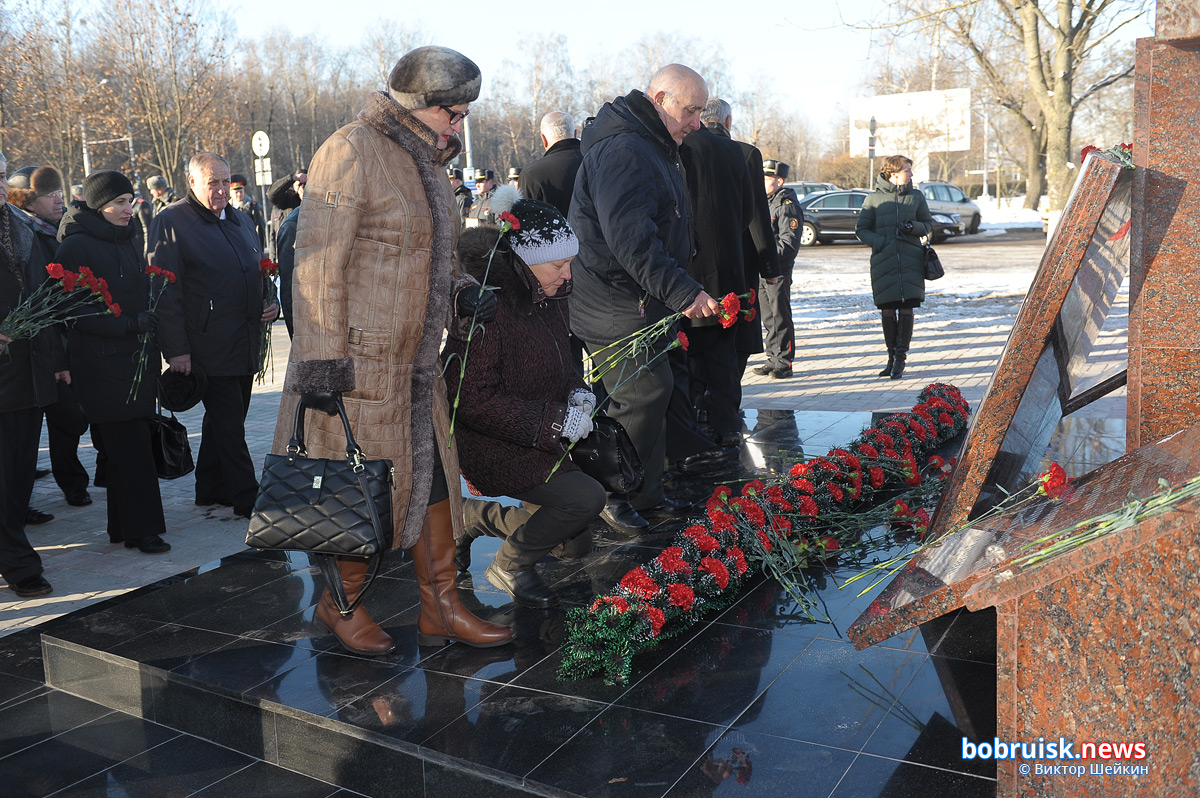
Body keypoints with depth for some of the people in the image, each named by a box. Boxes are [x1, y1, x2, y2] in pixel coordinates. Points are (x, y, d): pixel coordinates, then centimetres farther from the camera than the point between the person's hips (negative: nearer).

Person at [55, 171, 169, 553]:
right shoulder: (76, 247, -8)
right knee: (128, 447, -6)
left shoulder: (131, 241, 15)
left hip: (138, 357, 7)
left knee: (129, 446, 9)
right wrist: (129, 324, -19)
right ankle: (141, 529, 1)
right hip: (102, 362, -7)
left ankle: (125, 525, 18)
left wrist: (152, 324, 7)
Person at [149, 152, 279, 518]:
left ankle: (211, 488, 27)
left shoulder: (240, 219, 17)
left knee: (225, 420, 15)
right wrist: (176, 348, -15)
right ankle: (247, 498, 3)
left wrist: (270, 303, 8)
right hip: (209, 346, -7)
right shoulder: (171, 221, -6)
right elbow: (166, 291, -11)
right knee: (228, 424, -4)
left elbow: (260, 271, 28)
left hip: (246, 345, 7)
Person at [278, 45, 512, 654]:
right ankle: (340, 601, 25)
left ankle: (440, 609, 21)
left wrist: (460, 293, 7)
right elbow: (318, 263, -18)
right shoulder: (351, 153, -13)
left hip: (414, 361, 9)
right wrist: (321, 359, -21)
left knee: (433, 475, 10)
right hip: (358, 363, -9)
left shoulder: (423, 162, 15)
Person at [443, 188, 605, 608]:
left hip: (541, 437, 9)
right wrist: (555, 420, -26)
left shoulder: (547, 299, 4)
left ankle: (478, 516, 22)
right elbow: (473, 400, -27)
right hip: (494, 447, -9)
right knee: (587, 497, -22)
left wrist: (576, 391, -4)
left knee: (577, 545, 8)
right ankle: (510, 565, 1)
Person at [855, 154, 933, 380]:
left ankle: (901, 358, 2)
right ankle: (892, 355, 18)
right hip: (883, 261, -1)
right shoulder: (874, 198, 4)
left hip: (910, 261, 1)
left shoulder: (916, 196, 9)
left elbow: (928, 224, 15)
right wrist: (879, 242, -11)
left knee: (906, 309, -4)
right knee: (887, 311, 3)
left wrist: (914, 227, -7)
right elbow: (861, 228, 6)